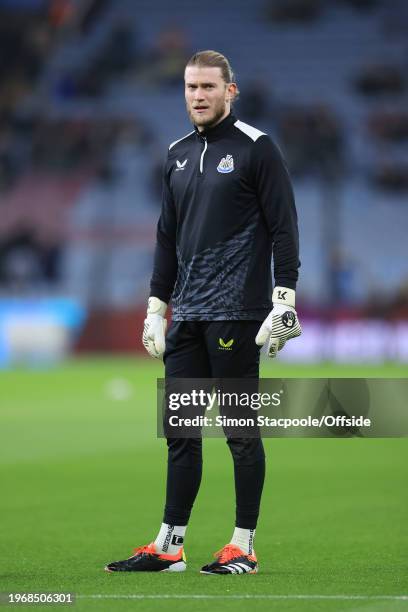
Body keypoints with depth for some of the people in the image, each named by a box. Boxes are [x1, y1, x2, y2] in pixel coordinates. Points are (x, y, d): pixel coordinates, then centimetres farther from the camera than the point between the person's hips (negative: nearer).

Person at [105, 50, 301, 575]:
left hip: (236, 315, -6)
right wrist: (156, 306, 16)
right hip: (186, 316, 6)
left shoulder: (255, 148, -4)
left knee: (240, 430, -2)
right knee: (180, 430, 7)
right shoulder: (178, 155, 16)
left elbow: (284, 228, -7)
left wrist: (284, 301, -14)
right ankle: (168, 546, 11)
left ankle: (243, 547, 4)